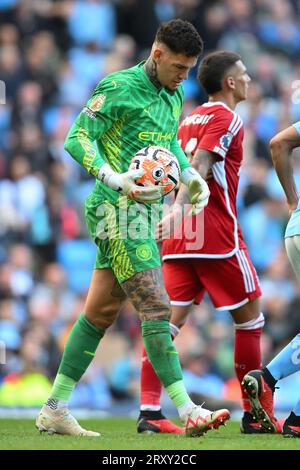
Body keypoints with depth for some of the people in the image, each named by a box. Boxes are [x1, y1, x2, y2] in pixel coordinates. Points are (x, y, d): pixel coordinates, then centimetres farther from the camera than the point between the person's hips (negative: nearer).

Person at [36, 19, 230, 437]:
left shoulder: (174, 95, 15)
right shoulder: (119, 88, -11)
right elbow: (77, 139, -13)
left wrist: (191, 176, 12)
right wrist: (116, 179, -24)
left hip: (142, 210, 9)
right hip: (118, 210, -9)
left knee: (100, 312, 10)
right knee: (156, 309, -12)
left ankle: (54, 410, 15)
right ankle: (186, 411, -14)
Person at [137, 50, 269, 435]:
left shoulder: (190, 119, 19)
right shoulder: (226, 118, -6)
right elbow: (199, 167, -21)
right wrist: (177, 210, -31)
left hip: (180, 237, 7)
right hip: (217, 236, -7)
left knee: (168, 320, -1)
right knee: (249, 316, 7)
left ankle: (148, 410, -13)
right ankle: (254, 413, 11)